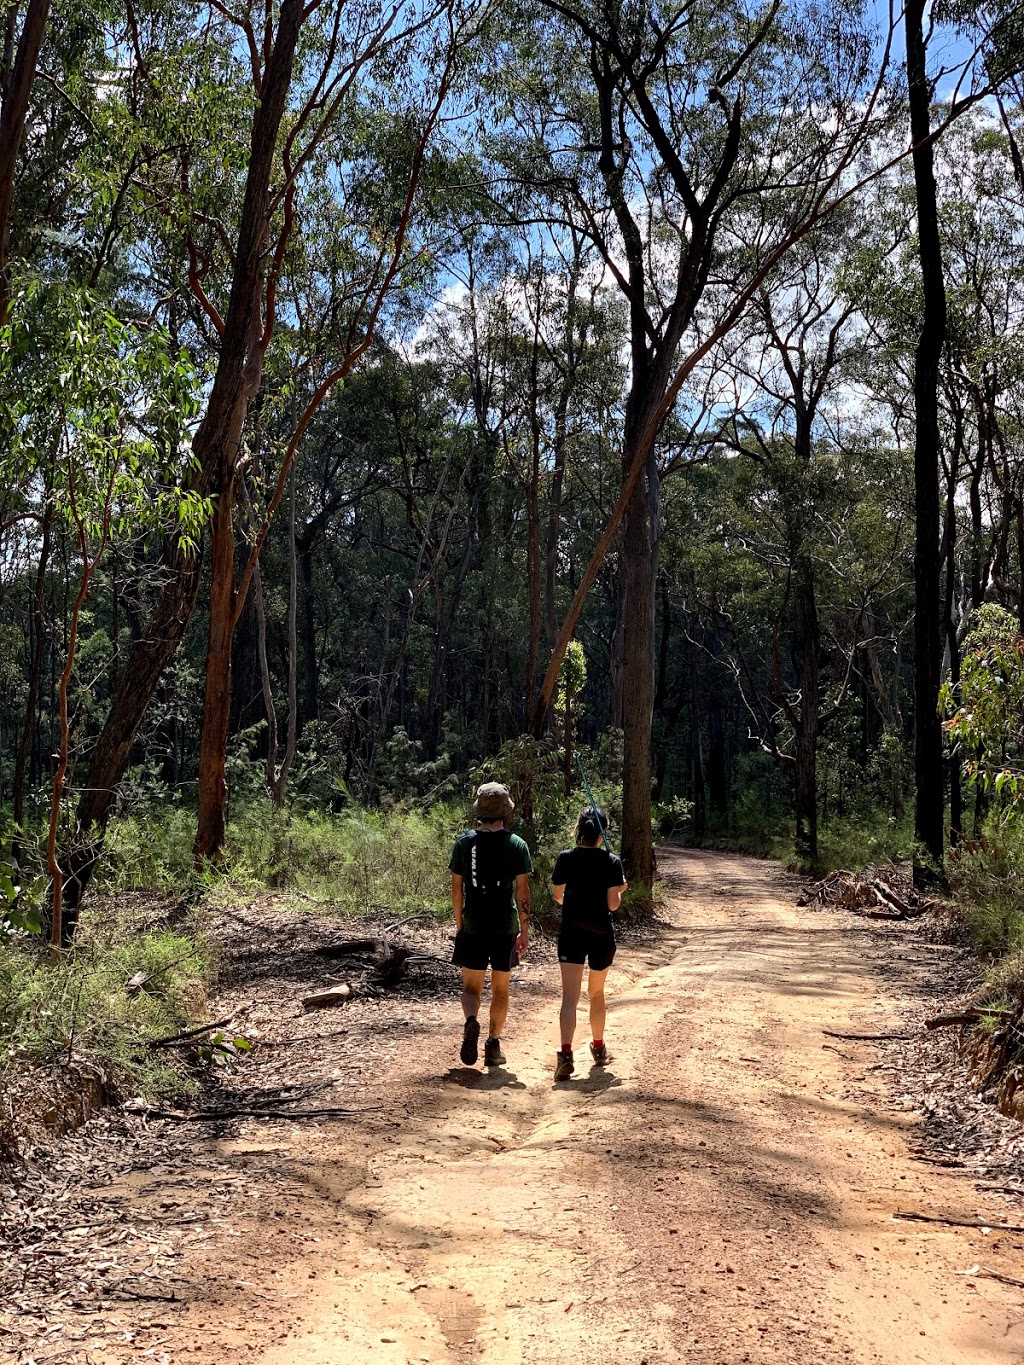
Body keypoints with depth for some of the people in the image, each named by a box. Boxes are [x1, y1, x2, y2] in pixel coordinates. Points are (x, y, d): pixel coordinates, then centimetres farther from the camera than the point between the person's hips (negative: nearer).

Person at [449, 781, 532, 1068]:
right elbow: (522, 891, -5)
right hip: (506, 926, 0)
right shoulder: (517, 845, -4)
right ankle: (493, 1046, 15)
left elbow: (456, 888, 1)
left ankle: (471, 1022, -19)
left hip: (472, 926, 0)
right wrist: (524, 931, 1)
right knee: (500, 989, 12)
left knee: (471, 986, 10)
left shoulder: (464, 842, -1)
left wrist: (459, 923, 12)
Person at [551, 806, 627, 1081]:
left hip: (571, 933, 0)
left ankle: (565, 1052, -23)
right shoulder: (611, 862, -7)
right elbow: (613, 904, -8)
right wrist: (620, 889, 11)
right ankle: (598, 1048, 34)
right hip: (601, 935, 0)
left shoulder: (565, 859, -4)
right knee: (596, 993, 20)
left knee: (570, 996, -6)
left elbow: (558, 896, 4)